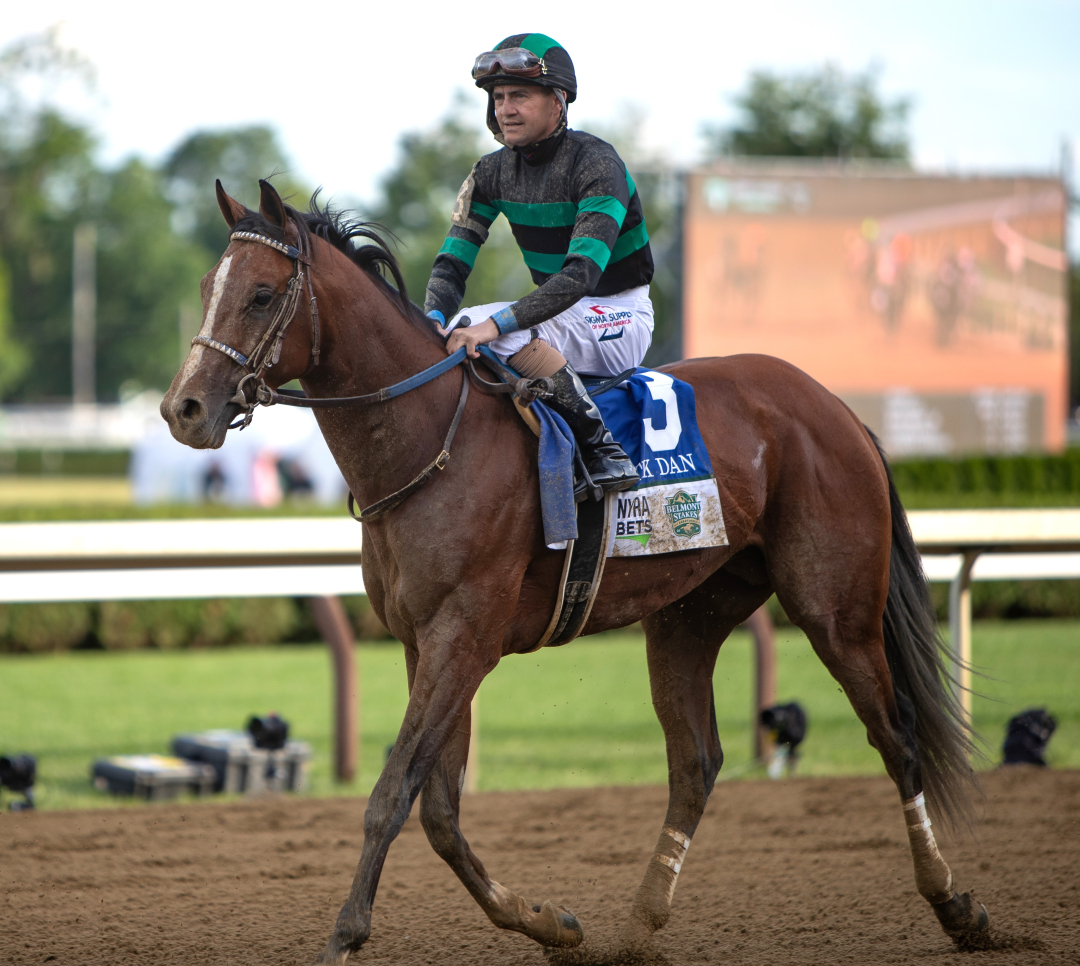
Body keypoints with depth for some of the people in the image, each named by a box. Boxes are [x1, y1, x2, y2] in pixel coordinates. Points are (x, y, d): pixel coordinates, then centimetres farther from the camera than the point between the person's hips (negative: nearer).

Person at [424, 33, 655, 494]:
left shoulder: (595, 163, -21)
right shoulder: (492, 173, 1)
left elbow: (582, 272, -32)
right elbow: (452, 262, -2)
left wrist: (496, 324, -41)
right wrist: (435, 319, -25)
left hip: (620, 318, -8)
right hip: (560, 314, 8)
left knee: (488, 330, -31)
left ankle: (599, 443, -29)